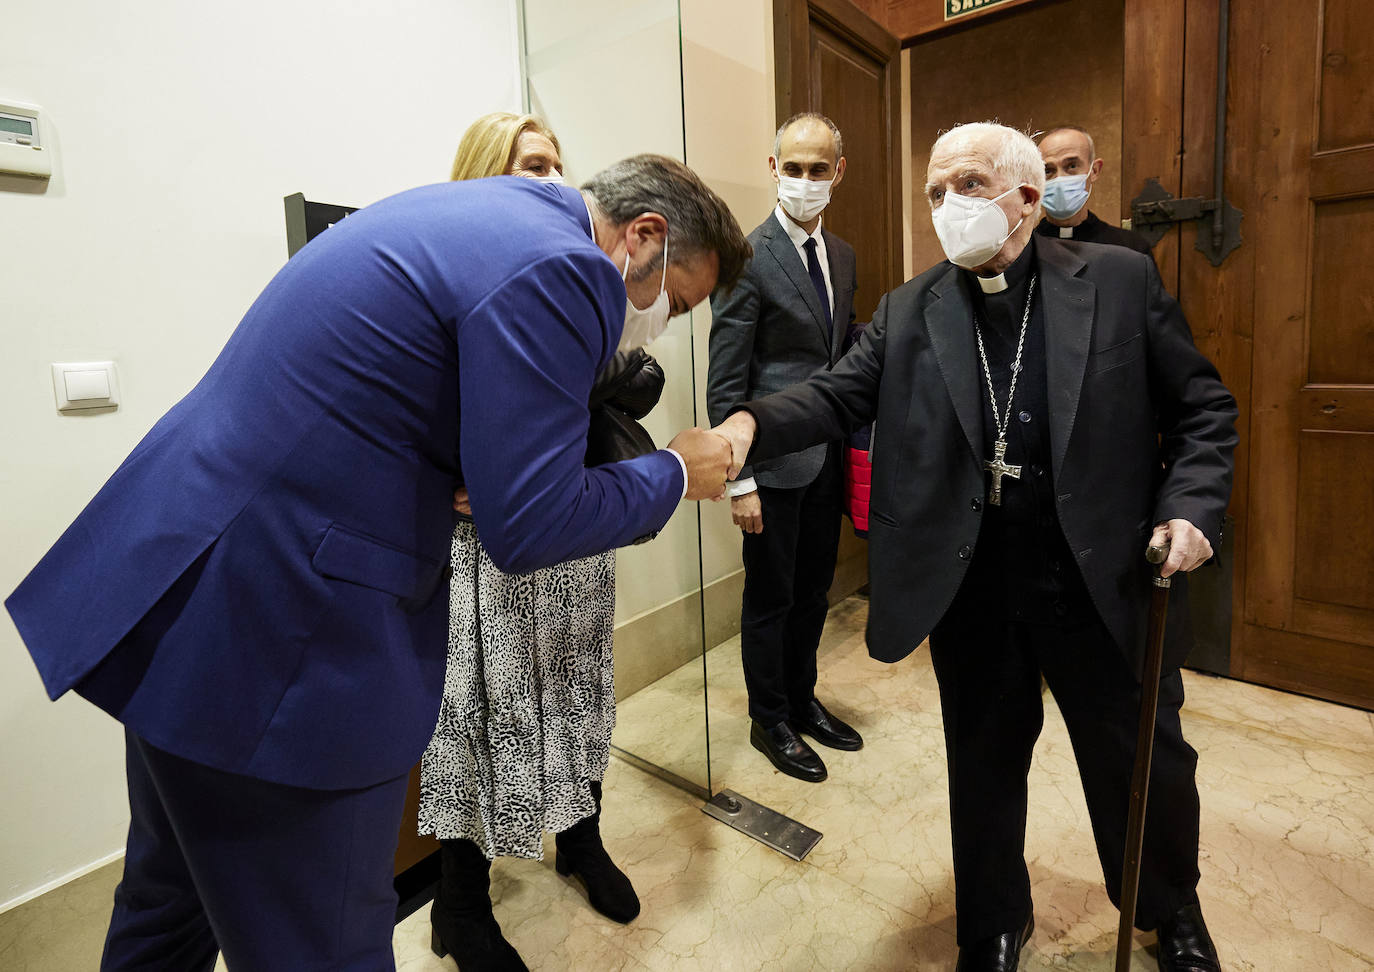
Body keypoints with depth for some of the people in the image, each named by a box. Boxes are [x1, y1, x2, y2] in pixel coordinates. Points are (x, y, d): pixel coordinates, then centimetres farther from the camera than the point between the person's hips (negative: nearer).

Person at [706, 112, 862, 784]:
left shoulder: (842, 255, 11)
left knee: (814, 589, 19)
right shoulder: (748, 257, -12)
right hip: (774, 459, -7)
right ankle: (770, 721, 29)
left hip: (828, 457, 7)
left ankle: (802, 699, 40)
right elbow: (725, 382, -15)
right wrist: (739, 479, -18)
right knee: (771, 598, 8)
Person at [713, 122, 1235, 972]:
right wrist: (751, 424, -26)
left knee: (1147, 761, 20)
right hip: (971, 589, 1)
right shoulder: (908, 312, 3)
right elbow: (840, 395, -8)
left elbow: (1202, 408, 3)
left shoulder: (1121, 280, -1)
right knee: (984, 767, 17)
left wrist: (1190, 506, -11)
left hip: (1105, 581, 0)